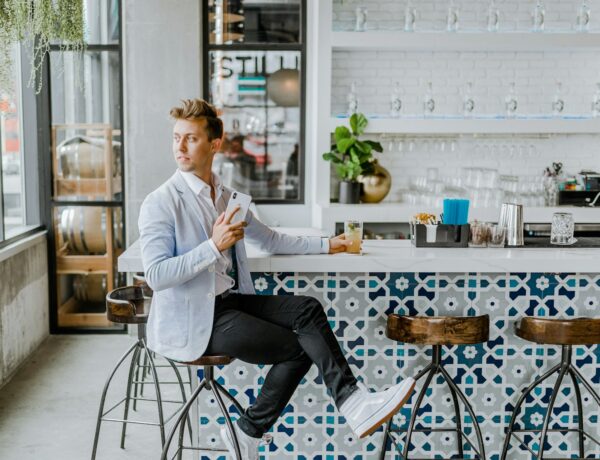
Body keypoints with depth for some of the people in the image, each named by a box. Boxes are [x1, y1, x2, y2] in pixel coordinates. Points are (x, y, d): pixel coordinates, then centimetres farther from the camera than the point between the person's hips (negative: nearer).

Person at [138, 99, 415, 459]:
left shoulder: (227, 198, 14)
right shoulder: (160, 204, -9)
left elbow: (270, 240, 25)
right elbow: (156, 275, -19)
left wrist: (326, 245, 22)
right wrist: (214, 246, -26)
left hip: (231, 301, 7)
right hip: (191, 321, -7)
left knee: (307, 309, -15)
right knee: (299, 345, -16)